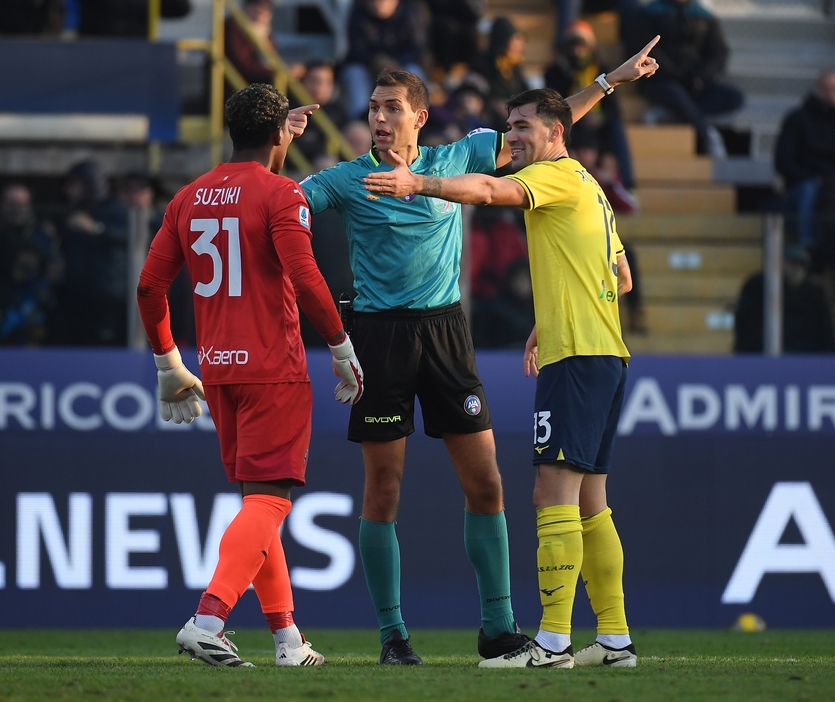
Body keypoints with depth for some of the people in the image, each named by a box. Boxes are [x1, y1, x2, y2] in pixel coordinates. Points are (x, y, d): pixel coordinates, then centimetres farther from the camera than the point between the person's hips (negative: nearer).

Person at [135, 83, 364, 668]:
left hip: (217, 368, 7)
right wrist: (342, 348, -7)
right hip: (273, 367, -7)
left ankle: (288, 638, 16)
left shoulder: (189, 198, 11)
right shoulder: (280, 195, -8)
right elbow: (304, 279, -18)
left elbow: (150, 286, 11)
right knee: (269, 499, -7)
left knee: (256, 496, 15)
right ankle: (208, 619, -23)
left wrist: (170, 366, 20)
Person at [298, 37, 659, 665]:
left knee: (484, 484, 1)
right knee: (383, 490, -2)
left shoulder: (455, 160, 8)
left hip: (446, 329, 3)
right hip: (381, 333, -3)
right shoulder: (348, 180, 1)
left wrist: (610, 80, 15)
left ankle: (499, 627, 8)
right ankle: (393, 632, 6)